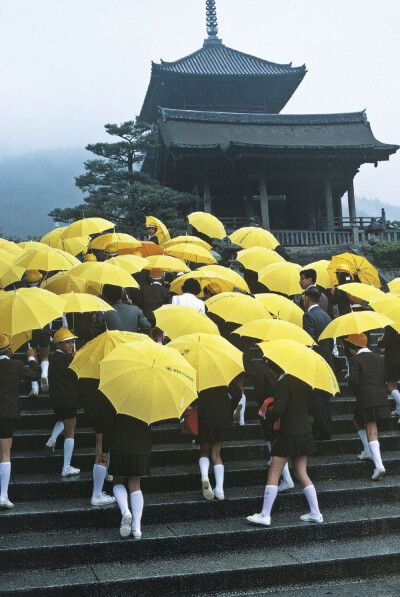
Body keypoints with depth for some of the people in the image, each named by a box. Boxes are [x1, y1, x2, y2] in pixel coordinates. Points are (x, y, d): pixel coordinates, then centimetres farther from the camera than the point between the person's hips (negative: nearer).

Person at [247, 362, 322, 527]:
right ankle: (315, 513, 17)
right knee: (301, 473, 15)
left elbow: (278, 410, -22)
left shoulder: (283, 383, -16)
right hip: (305, 431, 8)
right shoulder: (301, 381, 7)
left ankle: (265, 515, -1)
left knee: (273, 474, -2)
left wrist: (267, 414, 0)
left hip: (289, 434, -8)